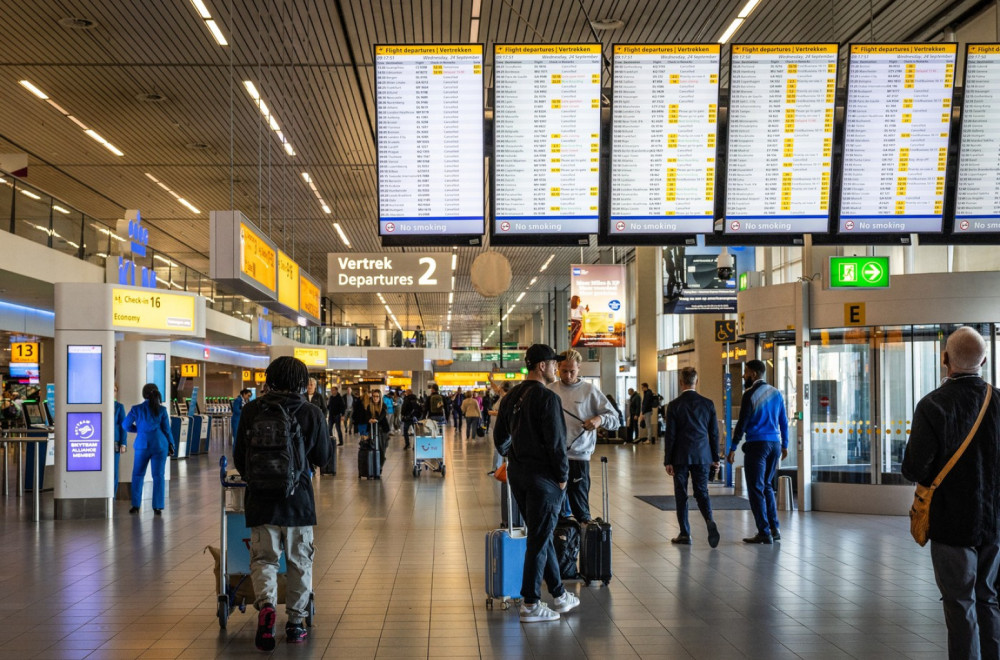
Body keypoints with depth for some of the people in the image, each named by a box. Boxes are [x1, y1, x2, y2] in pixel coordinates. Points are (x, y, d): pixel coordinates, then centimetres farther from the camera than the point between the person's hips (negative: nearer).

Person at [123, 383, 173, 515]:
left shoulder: (136, 409, -4)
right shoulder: (162, 410, -2)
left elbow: (126, 425, 4)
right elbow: (166, 429, 2)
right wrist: (171, 445, 12)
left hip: (142, 445, 0)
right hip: (160, 445, 0)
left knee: (138, 475, 14)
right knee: (158, 476, 4)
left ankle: (136, 505, 12)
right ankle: (157, 507, 1)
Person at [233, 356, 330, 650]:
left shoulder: (251, 410, -2)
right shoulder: (312, 413, -5)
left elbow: (239, 457, 7)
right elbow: (322, 458, 5)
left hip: (261, 497, 0)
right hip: (299, 499, 0)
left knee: (263, 558, 7)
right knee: (299, 561, 13)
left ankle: (266, 605, -19)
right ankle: (295, 621, 18)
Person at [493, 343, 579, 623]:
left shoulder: (510, 397, 10)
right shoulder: (547, 398, -16)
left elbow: (500, 438, 16)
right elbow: (556, 442, -19)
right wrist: (563, 476, -9)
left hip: (517, 474, 9)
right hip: (543, 475, -8)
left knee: (541, 534, 16)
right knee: (539, 538, -2)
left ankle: (559, 594, 26)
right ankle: (530, 605, 3)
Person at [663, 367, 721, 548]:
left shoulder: (674, 405, -7)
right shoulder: (707, 403, 1)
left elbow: (670, 435, -6)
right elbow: (714, 433, 5)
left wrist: (667, 461, -1)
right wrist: (715, 457, 13)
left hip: (680, 457, -2)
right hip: (702, 456, 2)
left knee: (681, 495, 6)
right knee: (702, 492, 9)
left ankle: (685, 534, 7)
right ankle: (710, 521, -16)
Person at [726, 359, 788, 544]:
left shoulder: (750, 394, -10)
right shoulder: (776, 393, 9)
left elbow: (742, 423, -11)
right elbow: (784, 421, 12)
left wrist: (733, 448, -6)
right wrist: (784, 445, 20)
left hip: (756, 445, -7)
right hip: (775, 444, 7)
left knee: (756, 489, 0)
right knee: (767, 486, 17)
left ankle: (764, 532, -1)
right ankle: (774, 529, 14)